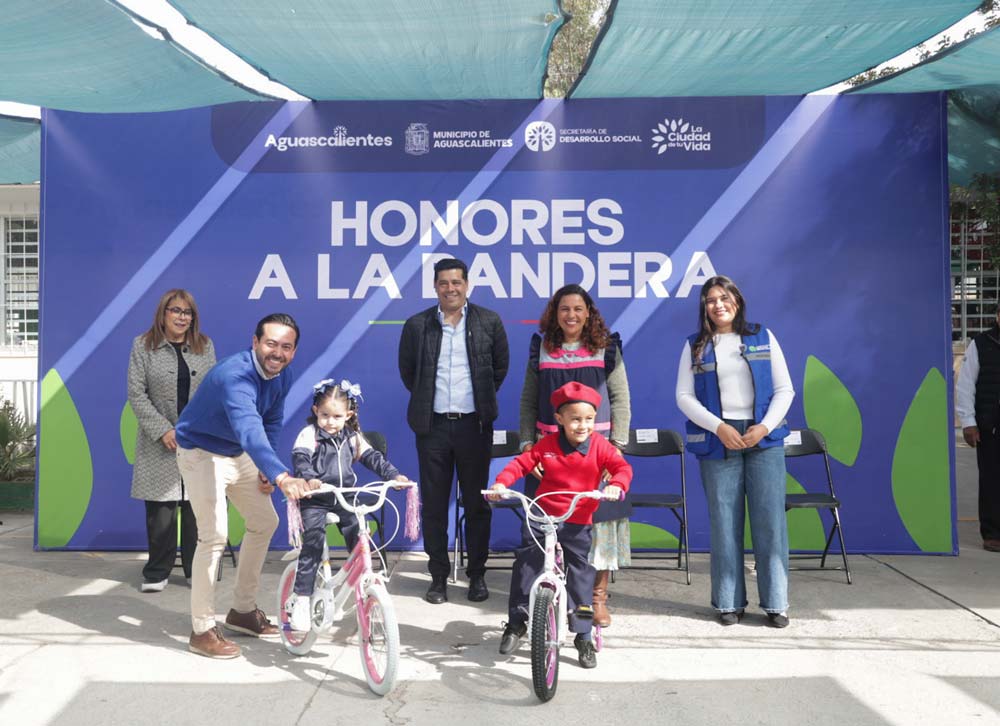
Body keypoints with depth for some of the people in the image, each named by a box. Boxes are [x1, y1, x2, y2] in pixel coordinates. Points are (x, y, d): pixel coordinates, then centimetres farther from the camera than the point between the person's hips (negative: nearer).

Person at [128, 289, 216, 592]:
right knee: (160, 509, 1)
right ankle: (156, 573, 14)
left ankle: (197, 569, 15)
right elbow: (136, 394, -3)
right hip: (160, 442, -2)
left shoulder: (205, 346, 10)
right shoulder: (143, 346, 2)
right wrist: (163, 430, -11)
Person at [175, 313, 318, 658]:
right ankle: (202, 630, 0)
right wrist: (282, 476, -65)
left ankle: (243, 609, 25)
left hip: (240, 454, 8)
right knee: (214, 536, -15)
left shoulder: (282, 375, -9)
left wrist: (265, 469, -1)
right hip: (202, 453, -8)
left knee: (264, 523, 11)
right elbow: (249, 430, -52)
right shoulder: (235, 375, -35)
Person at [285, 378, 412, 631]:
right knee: (312, 545, -15)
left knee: (360, 542, -2)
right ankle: (300, 599, -8)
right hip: (314, 501, -4)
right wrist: (308, 479, -40)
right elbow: (300, 459, -21)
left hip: (344, 499, 4)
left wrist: (393, 474, -10)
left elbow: (372, 457, 4)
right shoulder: (309, 435, -6)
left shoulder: (352, 437, 8)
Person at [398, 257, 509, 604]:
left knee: (477, 503, 6)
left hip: (474, 425, 0)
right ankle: (438, 577, 18)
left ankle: (477, 575, 20)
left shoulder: (489, 322, 2)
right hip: (433, 426, 1)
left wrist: (482, 399, 10)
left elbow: (500, 366, 12)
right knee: (433, 505, 6)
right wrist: (426, 400, 12)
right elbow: (406, 370, 13)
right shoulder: (417, 325, 2)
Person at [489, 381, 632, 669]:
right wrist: (502, 482, -21)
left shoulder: (599, 446, -7)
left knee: (581, 577, 2)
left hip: (577, 523, -1)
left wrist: (616, 484, -36)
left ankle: (583, 637, 17)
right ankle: (516, 623, 23)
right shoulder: (547, 444, -5)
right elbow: (521, 462, -4)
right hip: (541, 516, 1)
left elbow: (622, 466, -15)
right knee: (525, 567, 4)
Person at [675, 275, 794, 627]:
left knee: (770, 521, -1)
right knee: (725, 523, 2)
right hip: (718, 441, 0)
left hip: (763, 438, 1)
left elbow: (784, 389, 6)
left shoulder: (763, 337, 9)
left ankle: (775, 602, 9)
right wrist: (719, 428, -11)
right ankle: (729, 602, 12)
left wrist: (765, 427, -8)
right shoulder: (695, 346, 8)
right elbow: (684, 396, 1)